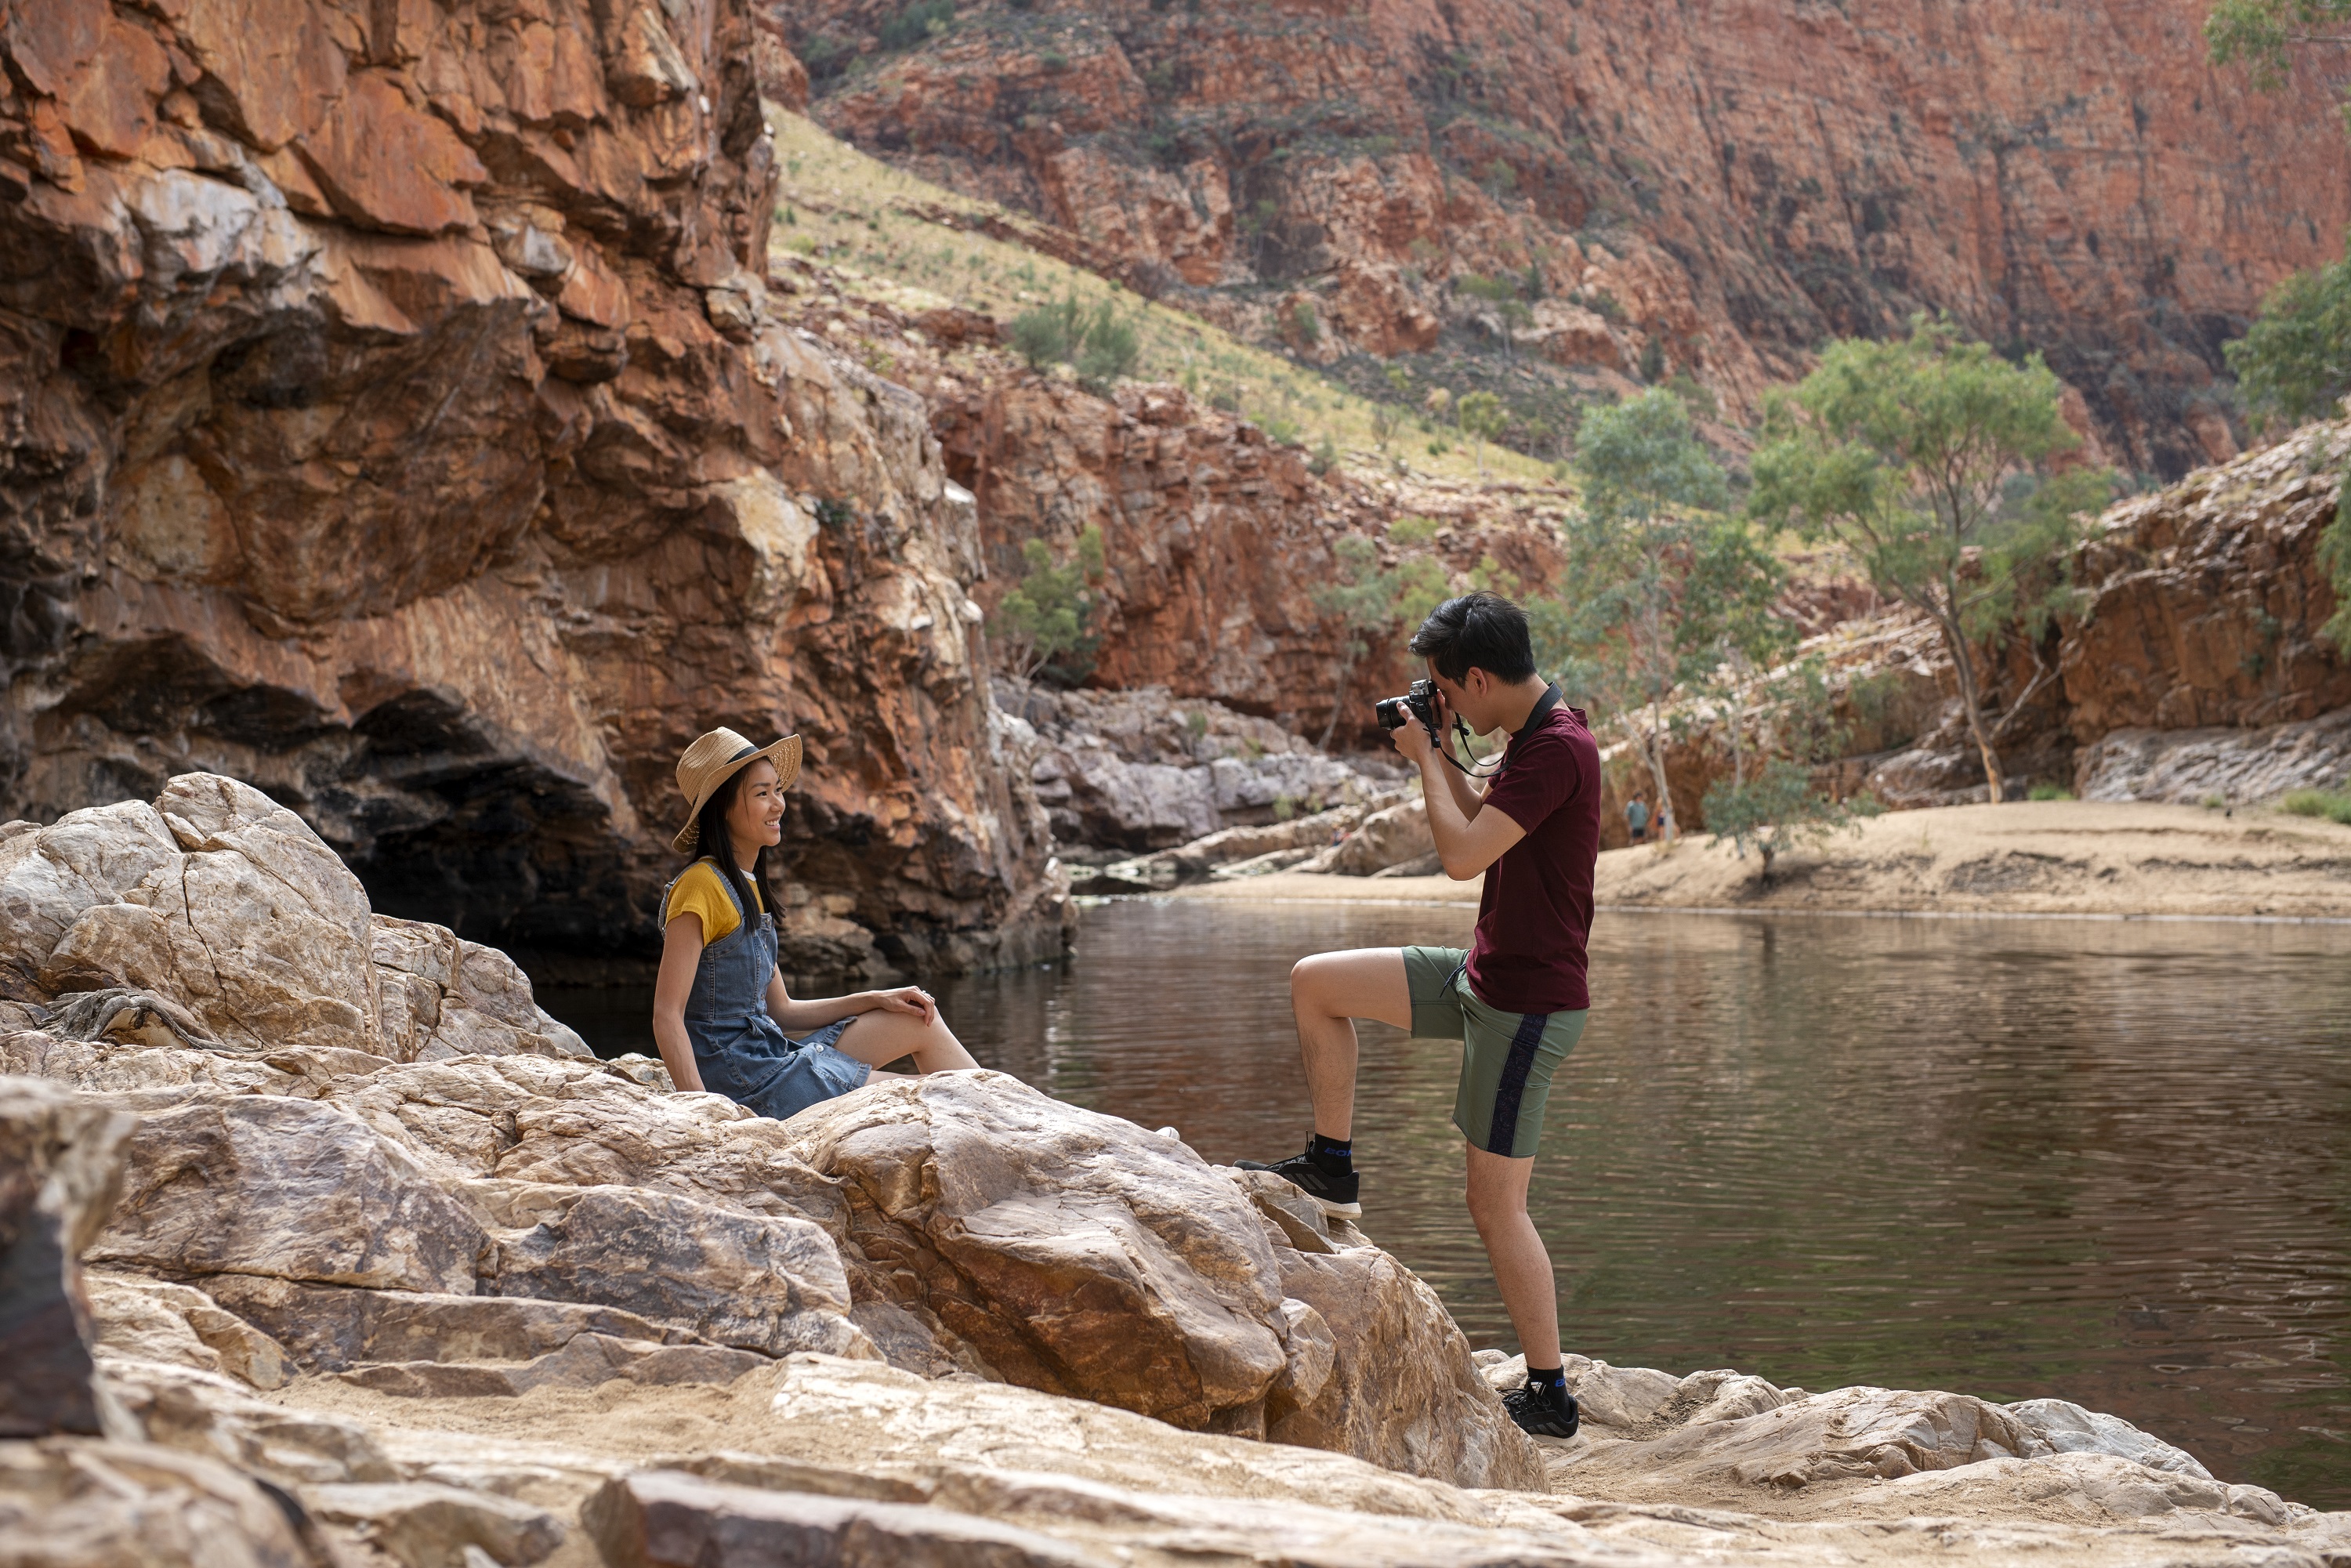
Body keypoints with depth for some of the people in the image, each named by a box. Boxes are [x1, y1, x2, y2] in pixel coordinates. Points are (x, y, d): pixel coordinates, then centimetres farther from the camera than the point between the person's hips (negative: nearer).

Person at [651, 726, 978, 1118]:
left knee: (921, 1021, 9)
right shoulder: (701, 886, -13)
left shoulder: (746, 889, 17)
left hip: (770, 1055, 9)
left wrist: (876, 1000, 8)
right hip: (741, 1084, -9)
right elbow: (667, 1016, -19)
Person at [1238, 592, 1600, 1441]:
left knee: (1495, 1204, -3)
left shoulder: (1558, 749, -23)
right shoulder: (1534, 739, 8)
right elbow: (1482, 819, 25)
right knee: (1315, 982, 10)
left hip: (1527, 1003, -10)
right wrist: (1443, 757, 10)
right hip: (1484, 975, 10)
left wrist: (1425, 757, -13)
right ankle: (1332, 1169, 19)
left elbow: (1462, 853, -27)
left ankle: (1550, 1398, 6)